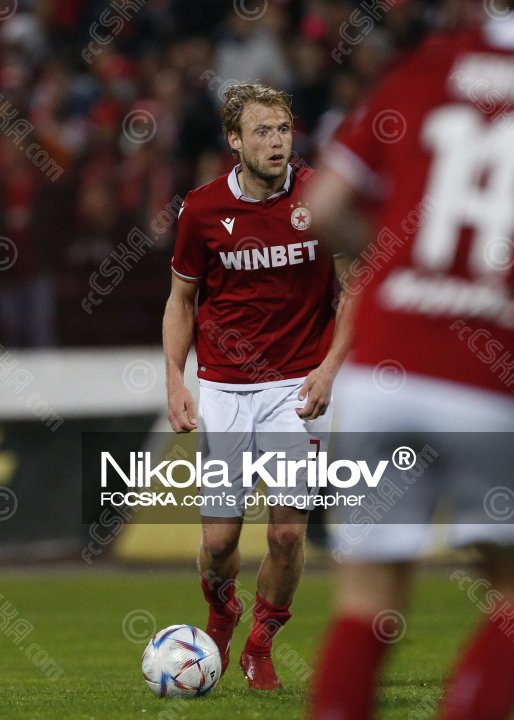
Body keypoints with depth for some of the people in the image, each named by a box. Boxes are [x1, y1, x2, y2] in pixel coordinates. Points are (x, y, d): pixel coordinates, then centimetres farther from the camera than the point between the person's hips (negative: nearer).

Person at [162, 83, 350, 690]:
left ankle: (261, 648, 17)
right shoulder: (202, 208, -3)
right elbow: (181, 299, 9)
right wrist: (174, 382, -1)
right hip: (221, 390, 1)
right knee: (219, 536, 0)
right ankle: (220, 614, 35)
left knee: (287, 532, -7)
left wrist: (328, 368, -11)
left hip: (297, 388, -1)